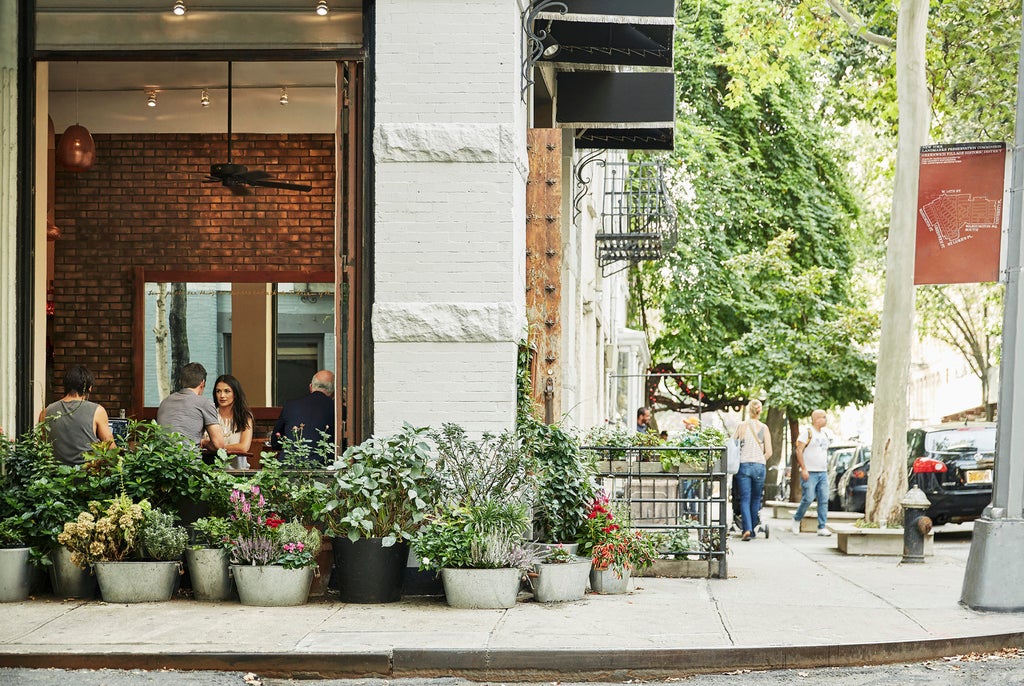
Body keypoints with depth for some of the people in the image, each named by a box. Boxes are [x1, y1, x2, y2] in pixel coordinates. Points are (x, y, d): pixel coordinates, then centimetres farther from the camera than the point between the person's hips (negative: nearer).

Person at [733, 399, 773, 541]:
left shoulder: (741, 426, 0)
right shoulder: (764, 428, 0)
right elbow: (769, 452, -1)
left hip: (743, 465, -1)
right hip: (759, 466, 1)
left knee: (745, 500, -2)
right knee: (756, 499, 13)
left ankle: (747, 529, -18)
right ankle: (752, 529, 18)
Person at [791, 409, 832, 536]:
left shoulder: (824, 434, 17)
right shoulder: (807, 432, -6)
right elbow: (799, 450, -11)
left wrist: (826, 470, 18)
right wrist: (803, 469, -17)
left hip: (823, 473, 7)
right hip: (809, 473, -7)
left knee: (824, 500, -1)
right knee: (808, 498, -10)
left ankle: (822, 528, 0)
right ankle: (797, 519, 14)